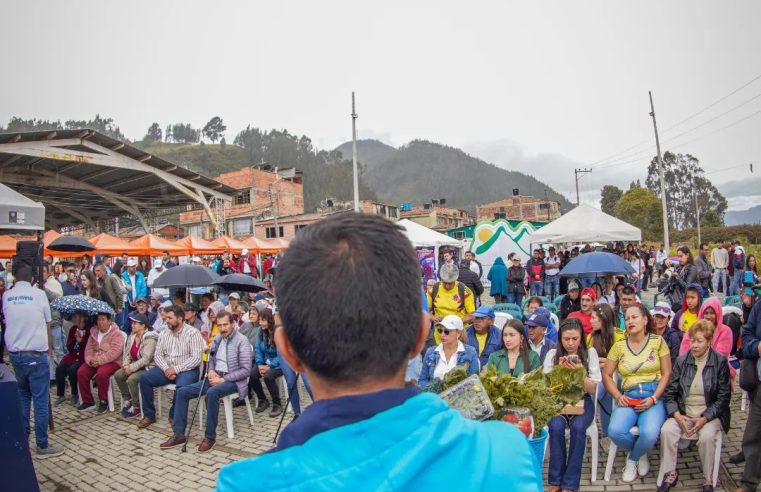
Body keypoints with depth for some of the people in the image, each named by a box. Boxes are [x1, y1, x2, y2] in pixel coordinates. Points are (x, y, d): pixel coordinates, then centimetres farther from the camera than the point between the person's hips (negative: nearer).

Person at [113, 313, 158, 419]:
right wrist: (126, 364, -9)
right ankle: (127, 400, 7)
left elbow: (146, 359, -25)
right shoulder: (132, 336, 6)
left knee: (131, 379, -28)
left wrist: (132, 367, -25)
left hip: (148, 367, -8)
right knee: (118, 375, -10)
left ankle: (136, 407, -9)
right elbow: (127, 353, 9)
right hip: (135, 366, 8)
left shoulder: (150, 338, -20)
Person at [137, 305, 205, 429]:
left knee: (182, 385, -35)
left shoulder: (193, 333, -10)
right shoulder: (163, 334, 9)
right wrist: (166, 369, -15)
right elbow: (158, 355, 5)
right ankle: (149, 415, -2)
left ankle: (174, 416, -7)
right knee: (144, 377, -16)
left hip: (186, 370, -6)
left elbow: (196, 358, -17)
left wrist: (176, 369, -22)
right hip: (167, 369, 6)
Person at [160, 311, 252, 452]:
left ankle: (210, 437, -23)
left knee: (212, 392, -37)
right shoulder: (217, 338, 10)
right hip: (216, 377, 7)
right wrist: (211, 371, -2)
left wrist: (223, 379, -20)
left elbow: (245, 370, -16)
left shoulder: (242, 341, -12)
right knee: (182, 392, -6)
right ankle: (179, 434, 1)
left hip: (233, 380, -7)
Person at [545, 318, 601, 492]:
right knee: (556, 426, -31)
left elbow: (592, 388, 0)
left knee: (578, 427, -32)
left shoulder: (590, 353, 1)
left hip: (582, 400, 0)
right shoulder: (552, 354, 2)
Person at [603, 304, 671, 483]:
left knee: (649, 434, -31)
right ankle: (640, 454, 11)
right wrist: (618, 396, -7)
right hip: (629, 398, 2)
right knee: (615, 431, -25)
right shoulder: (619, 345, 7)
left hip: (654, 397, -2)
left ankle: (632, 459, 6)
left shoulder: (658, 341, 3)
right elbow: (606, 375, 10)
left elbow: (667, 374, 0)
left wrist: (653, 399, -12)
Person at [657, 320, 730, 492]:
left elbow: (723, 397, -3)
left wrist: (704, 419, -14)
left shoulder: (720, 362, -2)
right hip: (683, 413, 2)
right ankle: (670, 474, -7)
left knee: (707, 437, -31)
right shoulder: (681, 360, 4)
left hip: (709, 414, -2)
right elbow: (669, 392, 4)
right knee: (667, 430, -25)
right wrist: (677, 415, -13)